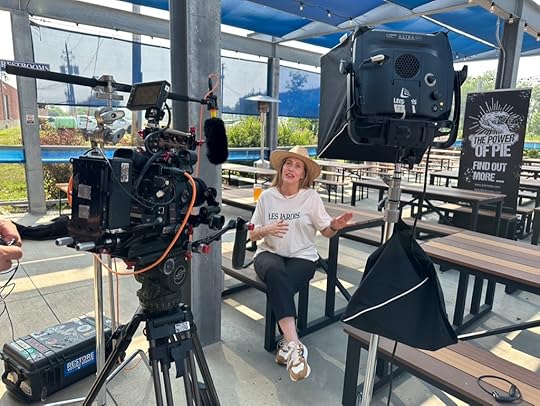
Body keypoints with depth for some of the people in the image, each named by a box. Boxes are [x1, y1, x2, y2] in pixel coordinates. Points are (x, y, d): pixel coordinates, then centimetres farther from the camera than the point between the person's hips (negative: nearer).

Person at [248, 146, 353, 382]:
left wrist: (336, 225, -20)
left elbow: (326, 232, 3)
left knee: (278, 286, -32)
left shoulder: (311, 197, 1)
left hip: (302, 257, -1)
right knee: (275, 272, -35)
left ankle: (286, 344, -15)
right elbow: (252, 235, 7)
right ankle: (294, 346, -38)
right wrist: (267, 230, -15)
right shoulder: (267, 196, 4)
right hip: (269, 253, 1)